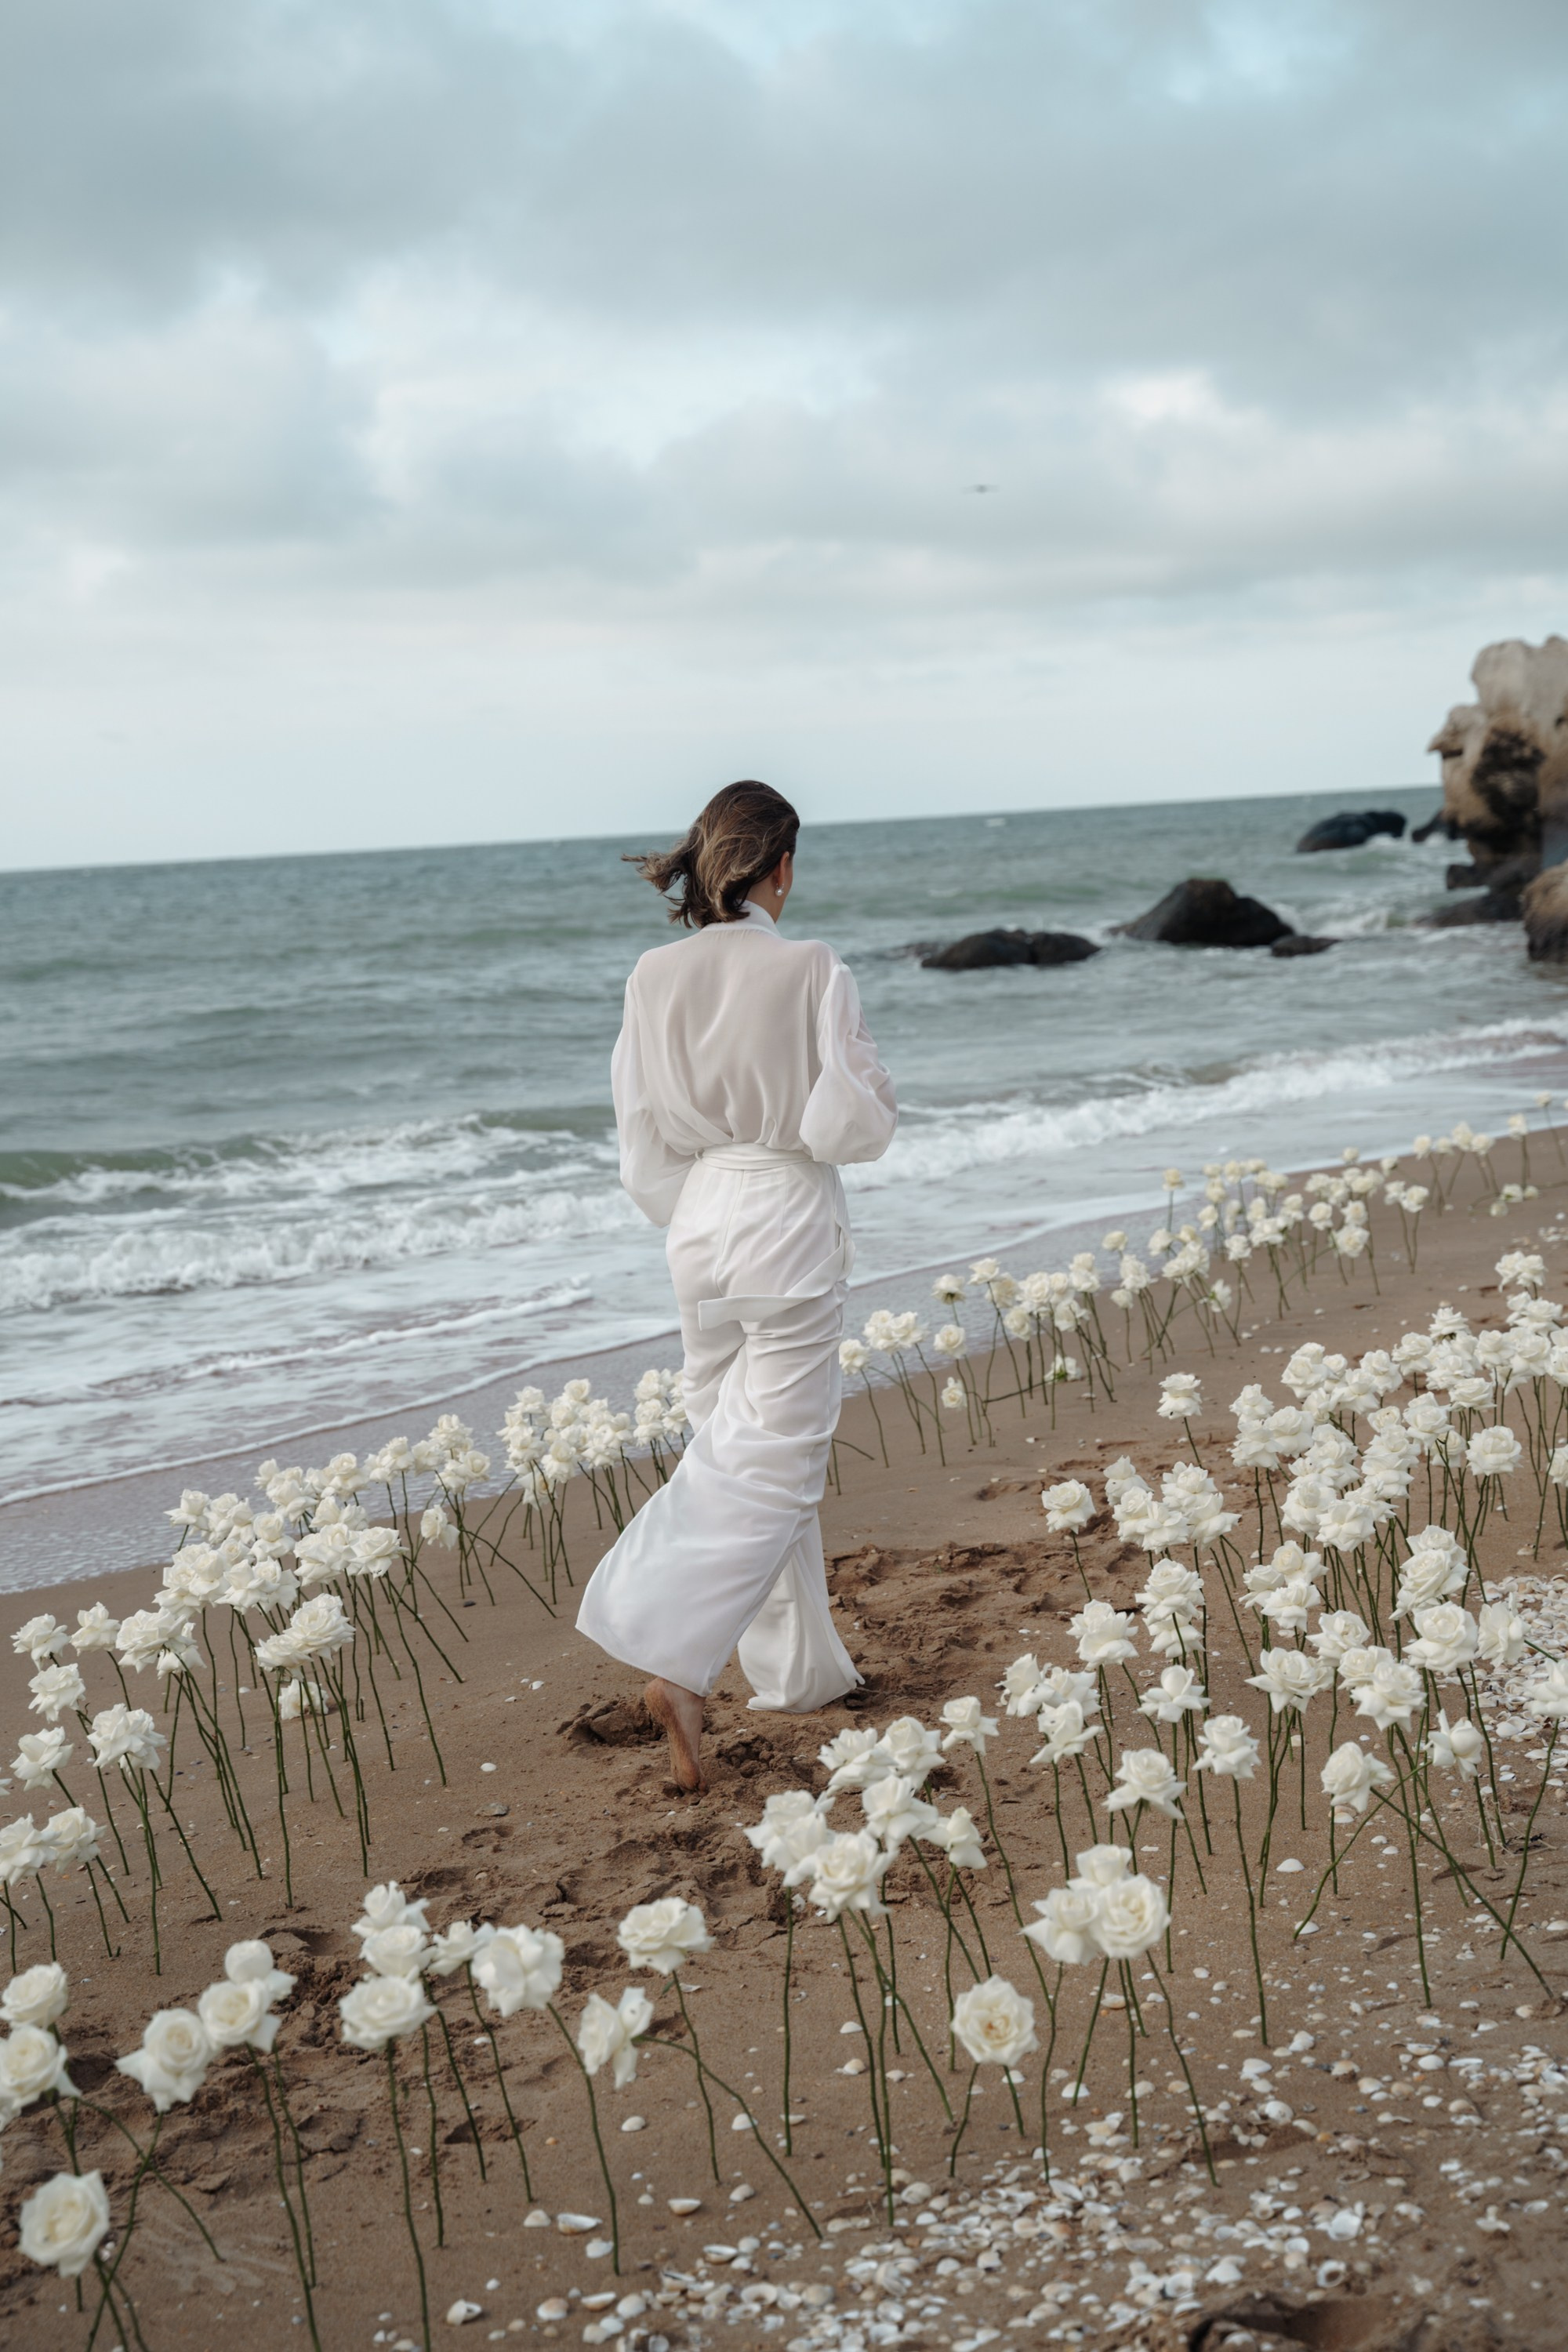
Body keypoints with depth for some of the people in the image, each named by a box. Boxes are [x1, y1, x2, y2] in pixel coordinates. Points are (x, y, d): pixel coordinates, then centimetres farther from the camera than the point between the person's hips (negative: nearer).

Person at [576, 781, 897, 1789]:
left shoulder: (657, 977, -1)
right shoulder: (813, 971, -13)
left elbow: (645, 1146, 3)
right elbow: (857, 1124, -14)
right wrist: (871, 1095, 7)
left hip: (700, 1229, 5)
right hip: (791, 1228, -5)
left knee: (735, 1446, 18)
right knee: (771, 1466, 0)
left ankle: (804, 1669, 29)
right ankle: (678, 1665, -14)